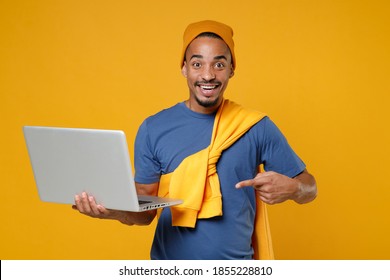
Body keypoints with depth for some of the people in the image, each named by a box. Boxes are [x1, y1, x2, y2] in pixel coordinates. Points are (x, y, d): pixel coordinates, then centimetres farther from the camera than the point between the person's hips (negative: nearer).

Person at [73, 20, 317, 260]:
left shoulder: (257, 127, -7)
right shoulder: (154, 129, -6)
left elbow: (309, 188, -1)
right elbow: (144, 211, -2)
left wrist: (291, 188, -24)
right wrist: (114, 210, -24)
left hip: (236, 261, 0)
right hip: (169, 259, 0)